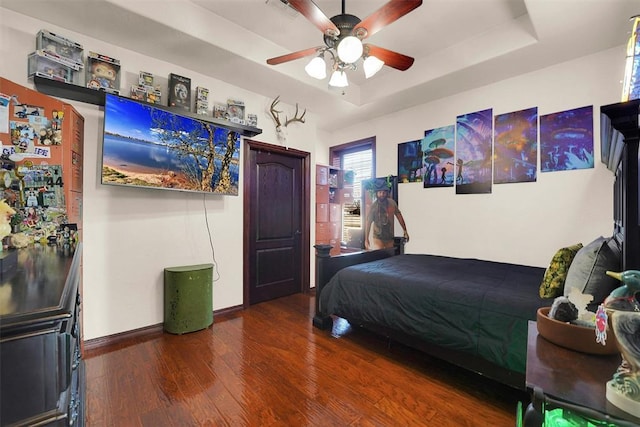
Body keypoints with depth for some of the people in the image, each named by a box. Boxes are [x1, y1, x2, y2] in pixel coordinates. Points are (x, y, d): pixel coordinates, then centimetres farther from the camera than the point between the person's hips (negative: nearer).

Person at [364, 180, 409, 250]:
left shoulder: (392, 203, -3)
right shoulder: (373, 206, -12)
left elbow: (399, 215, 9)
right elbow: (368, 223, -10)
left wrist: (405, 231, 11)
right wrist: (366, 239, -11)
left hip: (390, 237, 4)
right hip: (378, 238, -4)